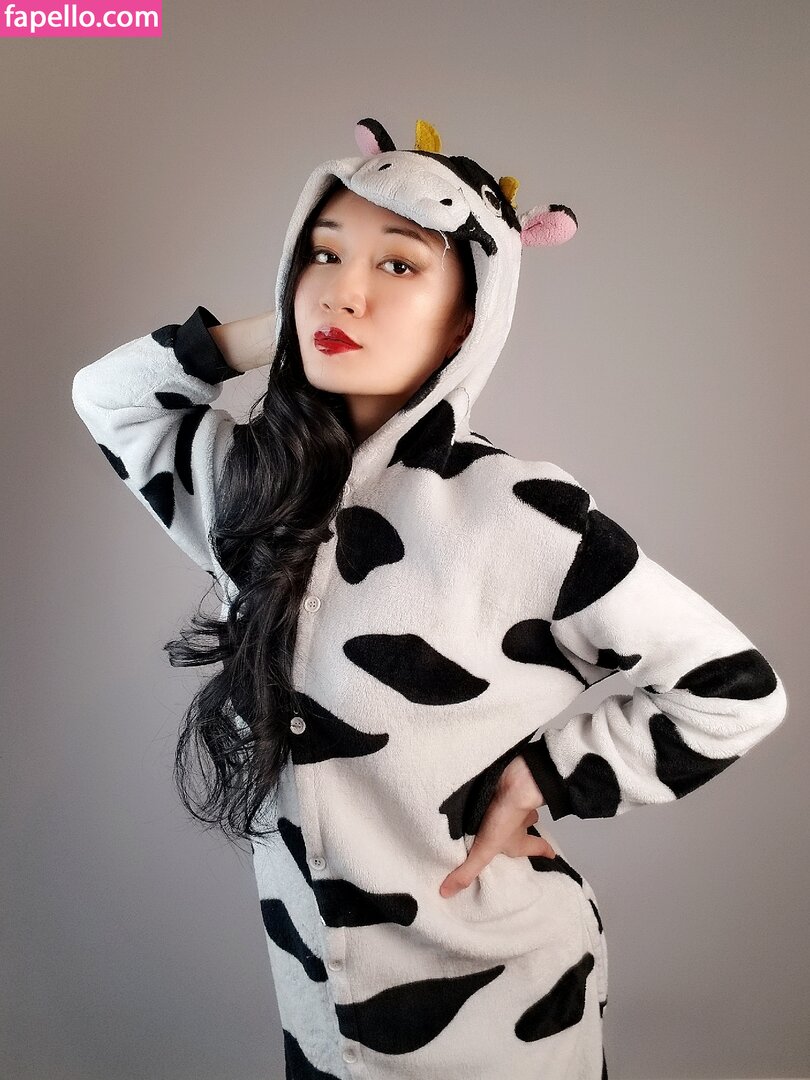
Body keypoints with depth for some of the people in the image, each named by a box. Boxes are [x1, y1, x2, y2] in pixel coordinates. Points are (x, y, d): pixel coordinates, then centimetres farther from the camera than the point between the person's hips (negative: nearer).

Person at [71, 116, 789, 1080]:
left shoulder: (516, 517, -23)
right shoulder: (256, 479, -7)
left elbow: (735, 691, -15)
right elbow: (107, 391, 8)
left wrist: (537, 780, -15)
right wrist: (271, 335, -5)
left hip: (493, 999, -4)